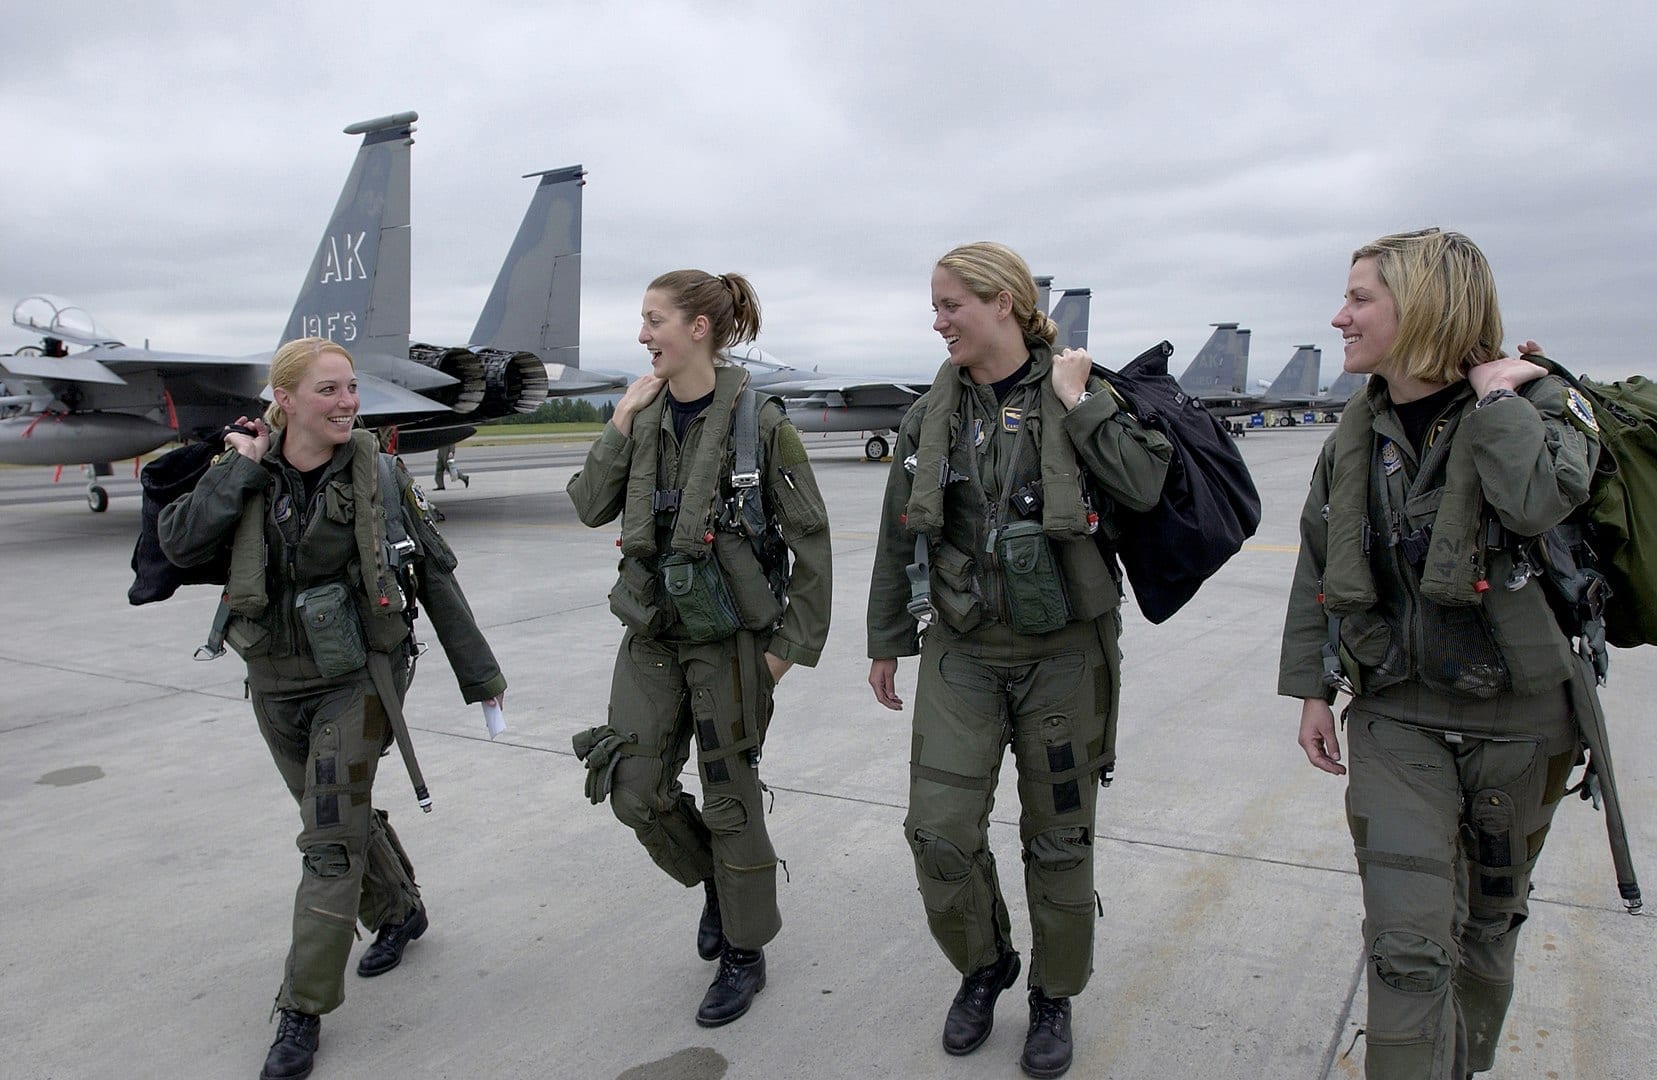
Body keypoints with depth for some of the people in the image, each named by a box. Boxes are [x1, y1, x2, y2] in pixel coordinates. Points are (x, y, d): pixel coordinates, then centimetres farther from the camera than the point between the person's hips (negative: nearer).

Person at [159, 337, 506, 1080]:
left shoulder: (377, 475, -10)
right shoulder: (246, 474, -3)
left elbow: (433, 574, -5)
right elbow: (180, 543, -16)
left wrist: (478, 672, -3)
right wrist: (243, 468, -18)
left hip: (358, 675, -3)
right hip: (276, 679, 4)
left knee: (331, 839, -5)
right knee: (342, 815, 19)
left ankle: (304, 1010, 8)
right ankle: (399, 912, 45)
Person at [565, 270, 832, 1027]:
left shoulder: (759, 422, -13)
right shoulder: (644, 415, 3)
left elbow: (810, 540, -9)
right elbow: (590, 508, 0)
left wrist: (794, 644, -9)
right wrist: (620, 425, -10)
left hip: (731, 641, -5)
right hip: (652, 636, 5)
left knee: (729, 802, 6)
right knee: (635, 793, 6)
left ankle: (744, 953, 28)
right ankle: (714, 882, 37)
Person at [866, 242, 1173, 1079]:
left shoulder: (1079, 396, -4)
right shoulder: (930, 416, 3)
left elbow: (1144, 488, -19)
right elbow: (897, 539, 11)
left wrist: (1077, 401, -17)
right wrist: (885, 641, 15)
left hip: (1064, 654, -2)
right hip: (962, 655, 2)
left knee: (1059, 837, 10)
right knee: (939, 830, -2)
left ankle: (1054, 996, 33)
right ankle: (982, 968, 28)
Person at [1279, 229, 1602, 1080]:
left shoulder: (1539, 403, -9)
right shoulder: (1359, 429, 2)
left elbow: (1540, 499, -33)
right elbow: (1317, 568, 9)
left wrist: (1496, 395, -21)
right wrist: (1311, 687, 7)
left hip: (1515, 720, -1)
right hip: (1396, 715, 2)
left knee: (1488, 921, 18)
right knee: (1405, 943, -6)